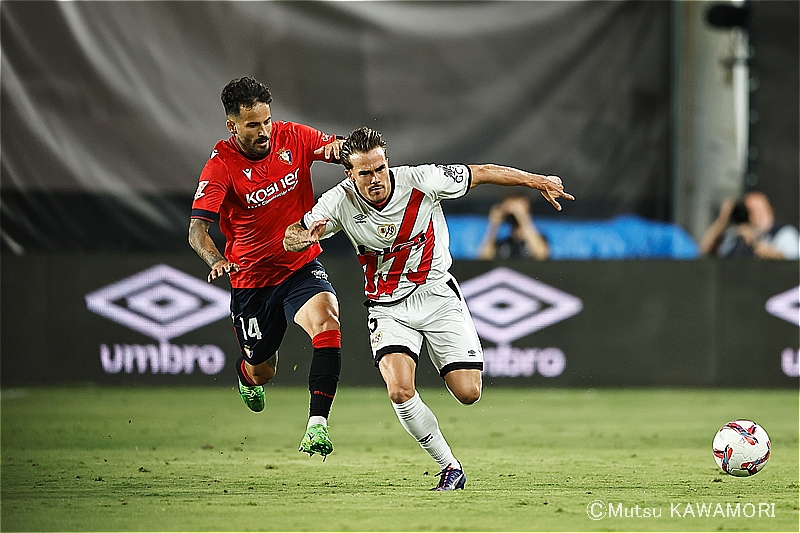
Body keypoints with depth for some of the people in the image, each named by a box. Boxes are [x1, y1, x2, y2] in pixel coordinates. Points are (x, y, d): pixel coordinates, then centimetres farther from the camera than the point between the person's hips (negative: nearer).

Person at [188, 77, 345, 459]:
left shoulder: (292, 137, -8)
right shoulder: (221, 165, -17)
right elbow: (197, 230, -23)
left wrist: (339, 147, -27)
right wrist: (216, 261, -45)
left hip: (302, 266, 1)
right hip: (251, 279, -1)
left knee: (327, 323, -30)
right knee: (262, 371, 12)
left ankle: (317, 427, -31)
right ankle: (246, 374, 53)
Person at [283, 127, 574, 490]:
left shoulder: (422, 181, -19)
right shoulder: (339, 202, -15)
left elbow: (482, 173, -7)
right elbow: (290, 240, -6)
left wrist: (539, 182, -3)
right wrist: (307, 235, -31)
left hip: (437, 295, 0)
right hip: (388, 307, 0)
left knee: (468, 393, -8)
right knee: (400, 391, -24)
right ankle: (450, 468, -5)